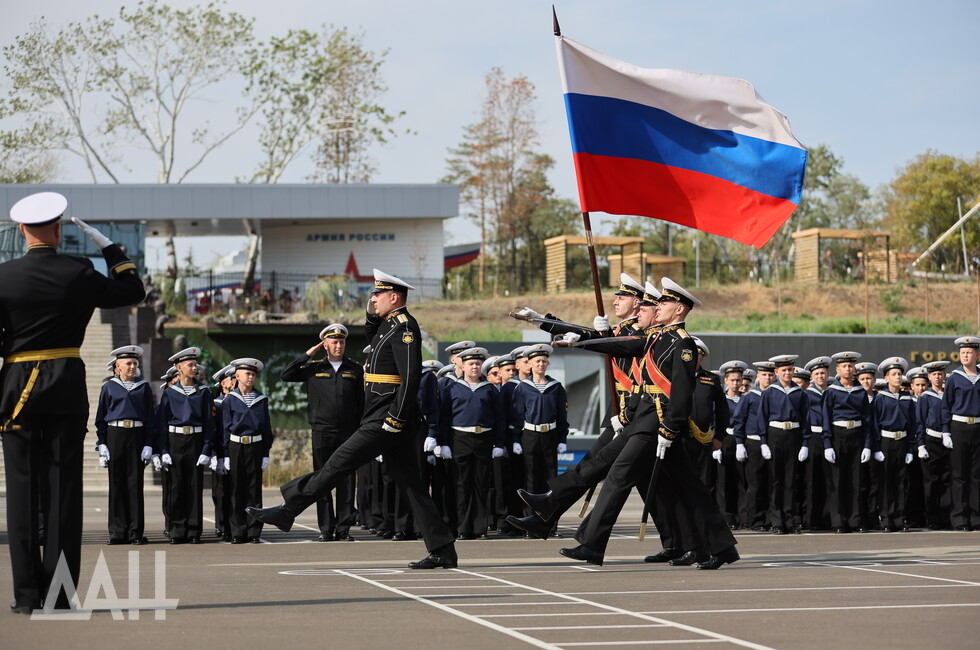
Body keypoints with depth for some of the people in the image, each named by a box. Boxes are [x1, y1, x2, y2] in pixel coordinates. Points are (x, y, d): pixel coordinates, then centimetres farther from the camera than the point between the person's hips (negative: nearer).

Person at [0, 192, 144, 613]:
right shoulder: (79, 274, -4)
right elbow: (133, 290, 11)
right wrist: (107, 245, 16)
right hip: (67, 390, 0)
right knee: (63, 492, 3)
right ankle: (58, 595, 0)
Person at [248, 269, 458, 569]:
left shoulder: (404, 326, -12)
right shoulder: (389, 324, 18)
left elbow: (411, 375, -21)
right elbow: (370, 335, 39)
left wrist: (396, 419, -23)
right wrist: (373, 313, 19)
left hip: (386, 420, -10)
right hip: (393, 421, 10)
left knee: (337, 464, -4)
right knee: (411, 484, 7)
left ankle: (286, 511, 2)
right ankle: (443, 550, 5)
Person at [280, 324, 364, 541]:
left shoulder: (355, 370, 9)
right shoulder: (314, 368, 9)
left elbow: (362, 404, 10)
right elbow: (286, 375, 3)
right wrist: (307, 355, 0)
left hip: (348, 433, 0)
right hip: (322, 432, 0)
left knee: (346, 482, 0)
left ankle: (344, 528, 4)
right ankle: (326, 529, 3)